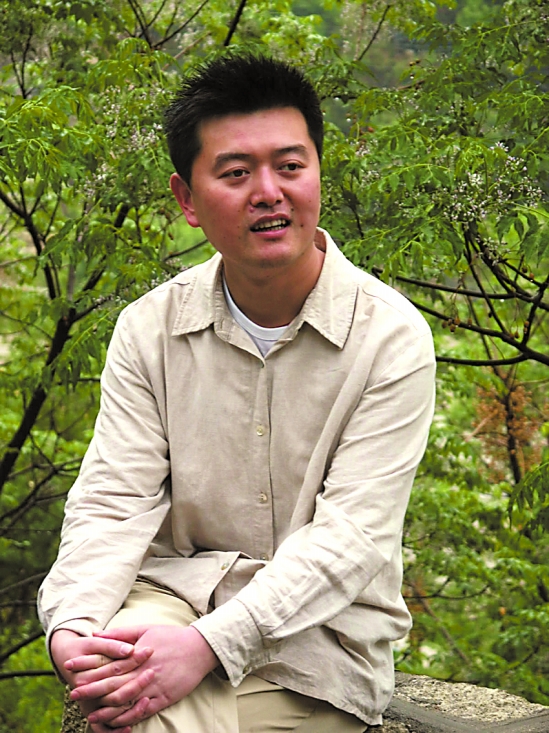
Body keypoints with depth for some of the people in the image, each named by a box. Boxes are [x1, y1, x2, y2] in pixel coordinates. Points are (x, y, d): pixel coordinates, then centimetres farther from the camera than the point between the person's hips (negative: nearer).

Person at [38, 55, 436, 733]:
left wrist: (211, 643, -29)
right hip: (179, 589, 2)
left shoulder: (391, 335, -9)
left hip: (320, 630, -2)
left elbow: (351, 536, -16)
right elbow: (113, 501, -2)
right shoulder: (149, 329, 2)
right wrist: (71, 626, -24)